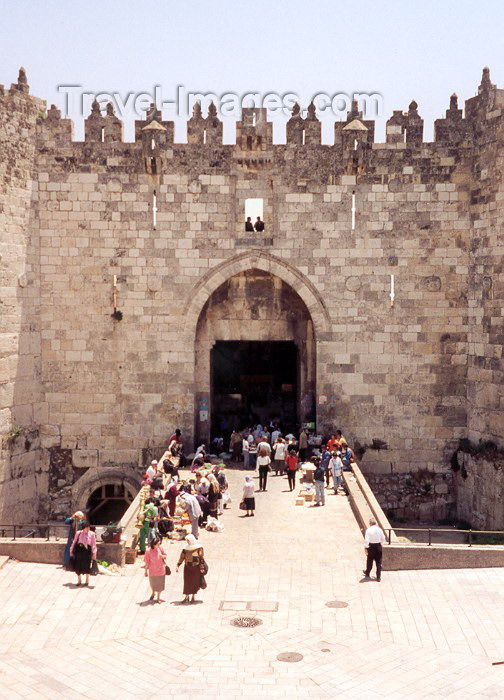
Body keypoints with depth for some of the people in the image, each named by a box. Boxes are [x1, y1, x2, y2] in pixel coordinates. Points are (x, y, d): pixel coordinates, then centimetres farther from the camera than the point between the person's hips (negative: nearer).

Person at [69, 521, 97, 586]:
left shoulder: (92, 534, -4)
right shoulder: (78, 533, 2)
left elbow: (93, 545, -2)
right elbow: (74, 542, 10)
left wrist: (94, 554, -7)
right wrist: (71, 551, 13)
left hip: (87, 552, -2)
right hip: (78, 551, 2)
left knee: (86, 566, 4)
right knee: (77, 566, 4)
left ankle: (87, 580, 28)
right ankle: (79, 580, 26)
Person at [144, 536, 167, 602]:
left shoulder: (160, 548, -12)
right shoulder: (148, 551, -19)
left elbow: (165, 556, 2)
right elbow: (147, 562, -10)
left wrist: (162, 556, -21)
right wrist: (146, 571, -4)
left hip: (161, 570, 1)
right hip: (152, 571, -1)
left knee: (160, 584, 12)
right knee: (153, 584, 18)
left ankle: (158, 598, 32)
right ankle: (153, 593, 51)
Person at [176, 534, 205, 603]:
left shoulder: (199, 548, -8)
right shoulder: (186, 547, 1)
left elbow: (201, 558, -7)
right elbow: (181, 557, 2)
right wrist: (177, 565, -5)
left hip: (196, 568, -2)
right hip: (187, 567, 2)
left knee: (195, 582, 5)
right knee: (187, 582, 1)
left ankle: (193, 596, 20)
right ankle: (186, 597, 11)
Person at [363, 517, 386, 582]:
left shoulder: (368, 530, -14)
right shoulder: (379, 529, -3)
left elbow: (366, 540, -17)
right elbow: (383, 539, 6)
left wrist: (365, 548, -10)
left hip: (371, 546, -2)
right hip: (378, 546, 2)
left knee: (369, 561, 16)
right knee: (378, 562, 8)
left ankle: (367, 573, 35)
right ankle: (378, 577, 8)